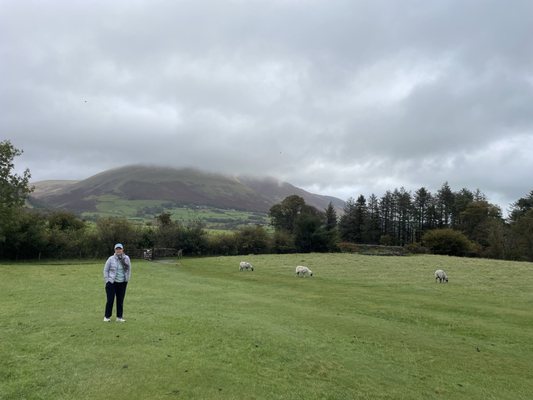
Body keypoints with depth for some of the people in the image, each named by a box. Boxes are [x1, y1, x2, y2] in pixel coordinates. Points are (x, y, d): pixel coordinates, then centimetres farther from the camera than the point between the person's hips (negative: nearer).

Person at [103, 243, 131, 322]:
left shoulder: (126, 258, 1)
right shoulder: (111, 259, -6)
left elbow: (129, 269, 10)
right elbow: (105, 270, 0)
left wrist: (127, 279, 6)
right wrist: (107, 280, -4)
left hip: (122, 283, 3)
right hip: (112, 283, -3)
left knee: (120, 300, 8)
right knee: (110, 300, 0)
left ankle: (119, 317, 17)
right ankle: (107, 317, 16)